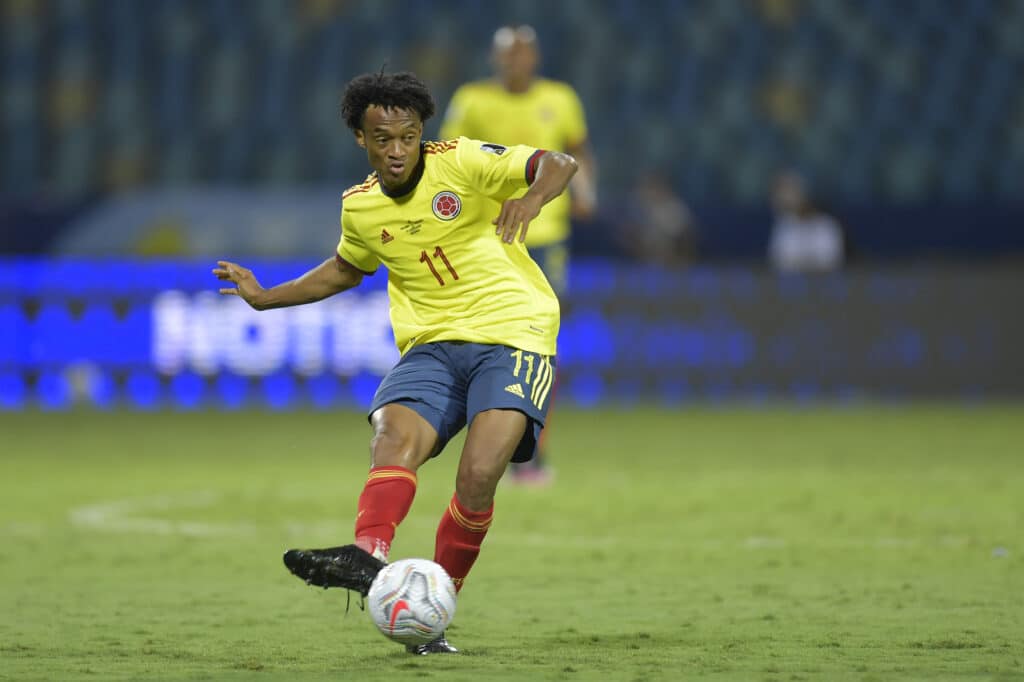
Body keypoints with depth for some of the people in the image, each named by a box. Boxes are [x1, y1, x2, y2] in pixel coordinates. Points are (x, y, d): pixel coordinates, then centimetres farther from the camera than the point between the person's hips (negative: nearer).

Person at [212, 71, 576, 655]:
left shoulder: (461, 163, -7)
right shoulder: (360, 207, 10)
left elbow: (559, 164, -15)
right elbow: (348, 268, 33)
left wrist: (531, 198, -36)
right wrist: (266, 297, 31)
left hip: (512, 334, -5)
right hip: (433, 343, 5)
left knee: (478, 475, -23)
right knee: (395, 436, -27)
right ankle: (370, 554, -50)